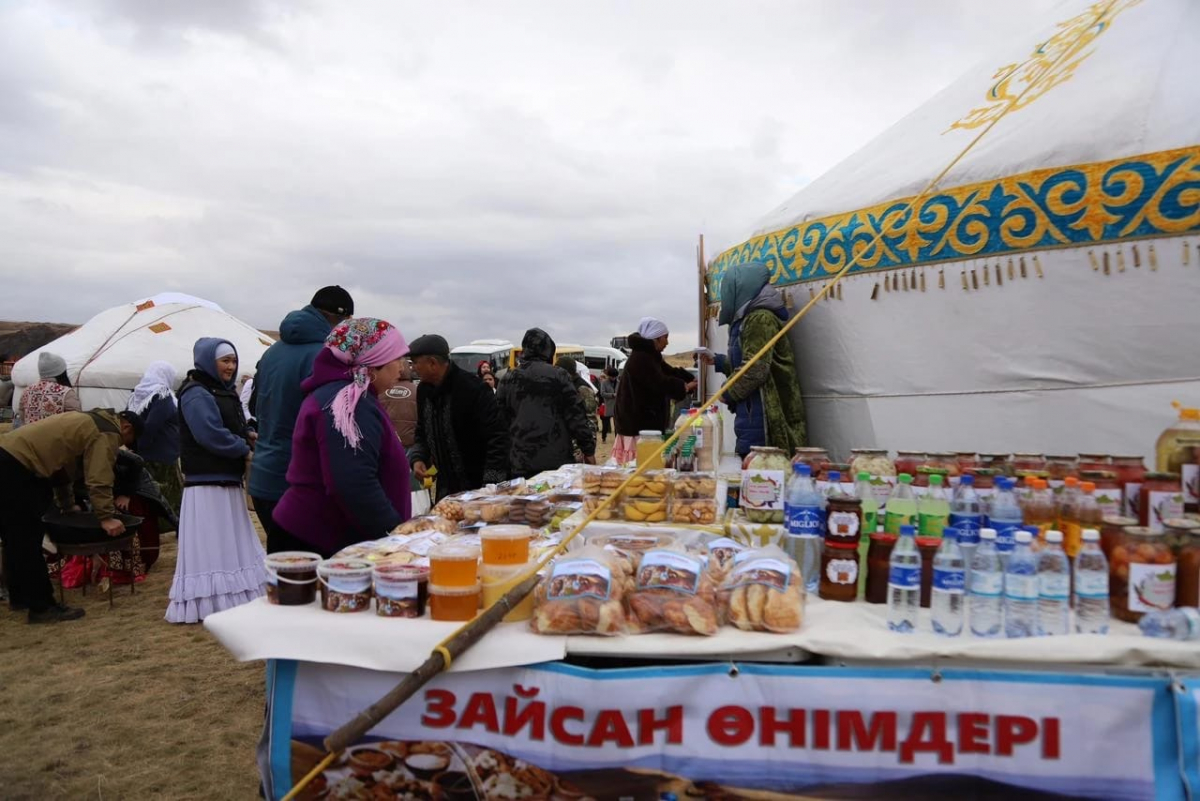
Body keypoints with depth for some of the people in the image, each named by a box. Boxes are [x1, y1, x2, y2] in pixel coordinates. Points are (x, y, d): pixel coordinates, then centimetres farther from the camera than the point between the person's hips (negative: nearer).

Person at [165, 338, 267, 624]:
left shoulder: (223, 391, 16)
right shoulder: (196, 394, -13)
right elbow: (212, 436, -22)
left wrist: (247, 433, 1)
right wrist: (245, 448, -10)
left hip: (228, 481, 10)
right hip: (207, 483, -10)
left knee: (232, 543, 14)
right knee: (210, 546, -6)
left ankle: (232, 598, 21)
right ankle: (209, 603, -1)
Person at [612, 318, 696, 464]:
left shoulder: (650, 356, 17)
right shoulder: (640, 358, -17)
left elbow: (670, 372, 20)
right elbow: (661, 383, -20)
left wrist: (693, 379, 7)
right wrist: (684, 387, -8)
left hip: (647, 422, 11)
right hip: (638, 423, -11)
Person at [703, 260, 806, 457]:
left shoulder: (760, 318, -13)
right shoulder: (751, 318, 19)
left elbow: (755, 370, -20)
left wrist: (728, 393, -7)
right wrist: (718, 361, 28)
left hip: (761, 415, -10)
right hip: (756, 413, 10)